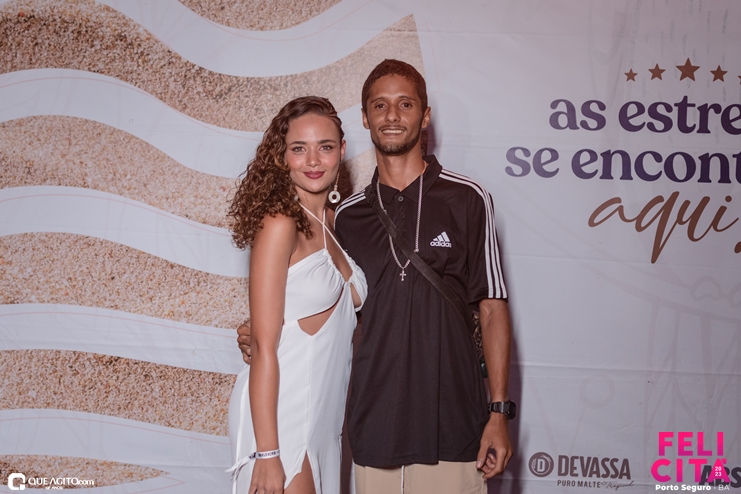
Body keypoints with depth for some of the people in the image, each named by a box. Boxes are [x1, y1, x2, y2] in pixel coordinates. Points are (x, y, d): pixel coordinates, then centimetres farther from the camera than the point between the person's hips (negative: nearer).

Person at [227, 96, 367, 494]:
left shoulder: (333, 223, 8)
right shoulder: (280, 224, -14)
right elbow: (264, 346, -17)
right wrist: (267, 453, -19)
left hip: (324, 414, 8)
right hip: (279, 413, -8)